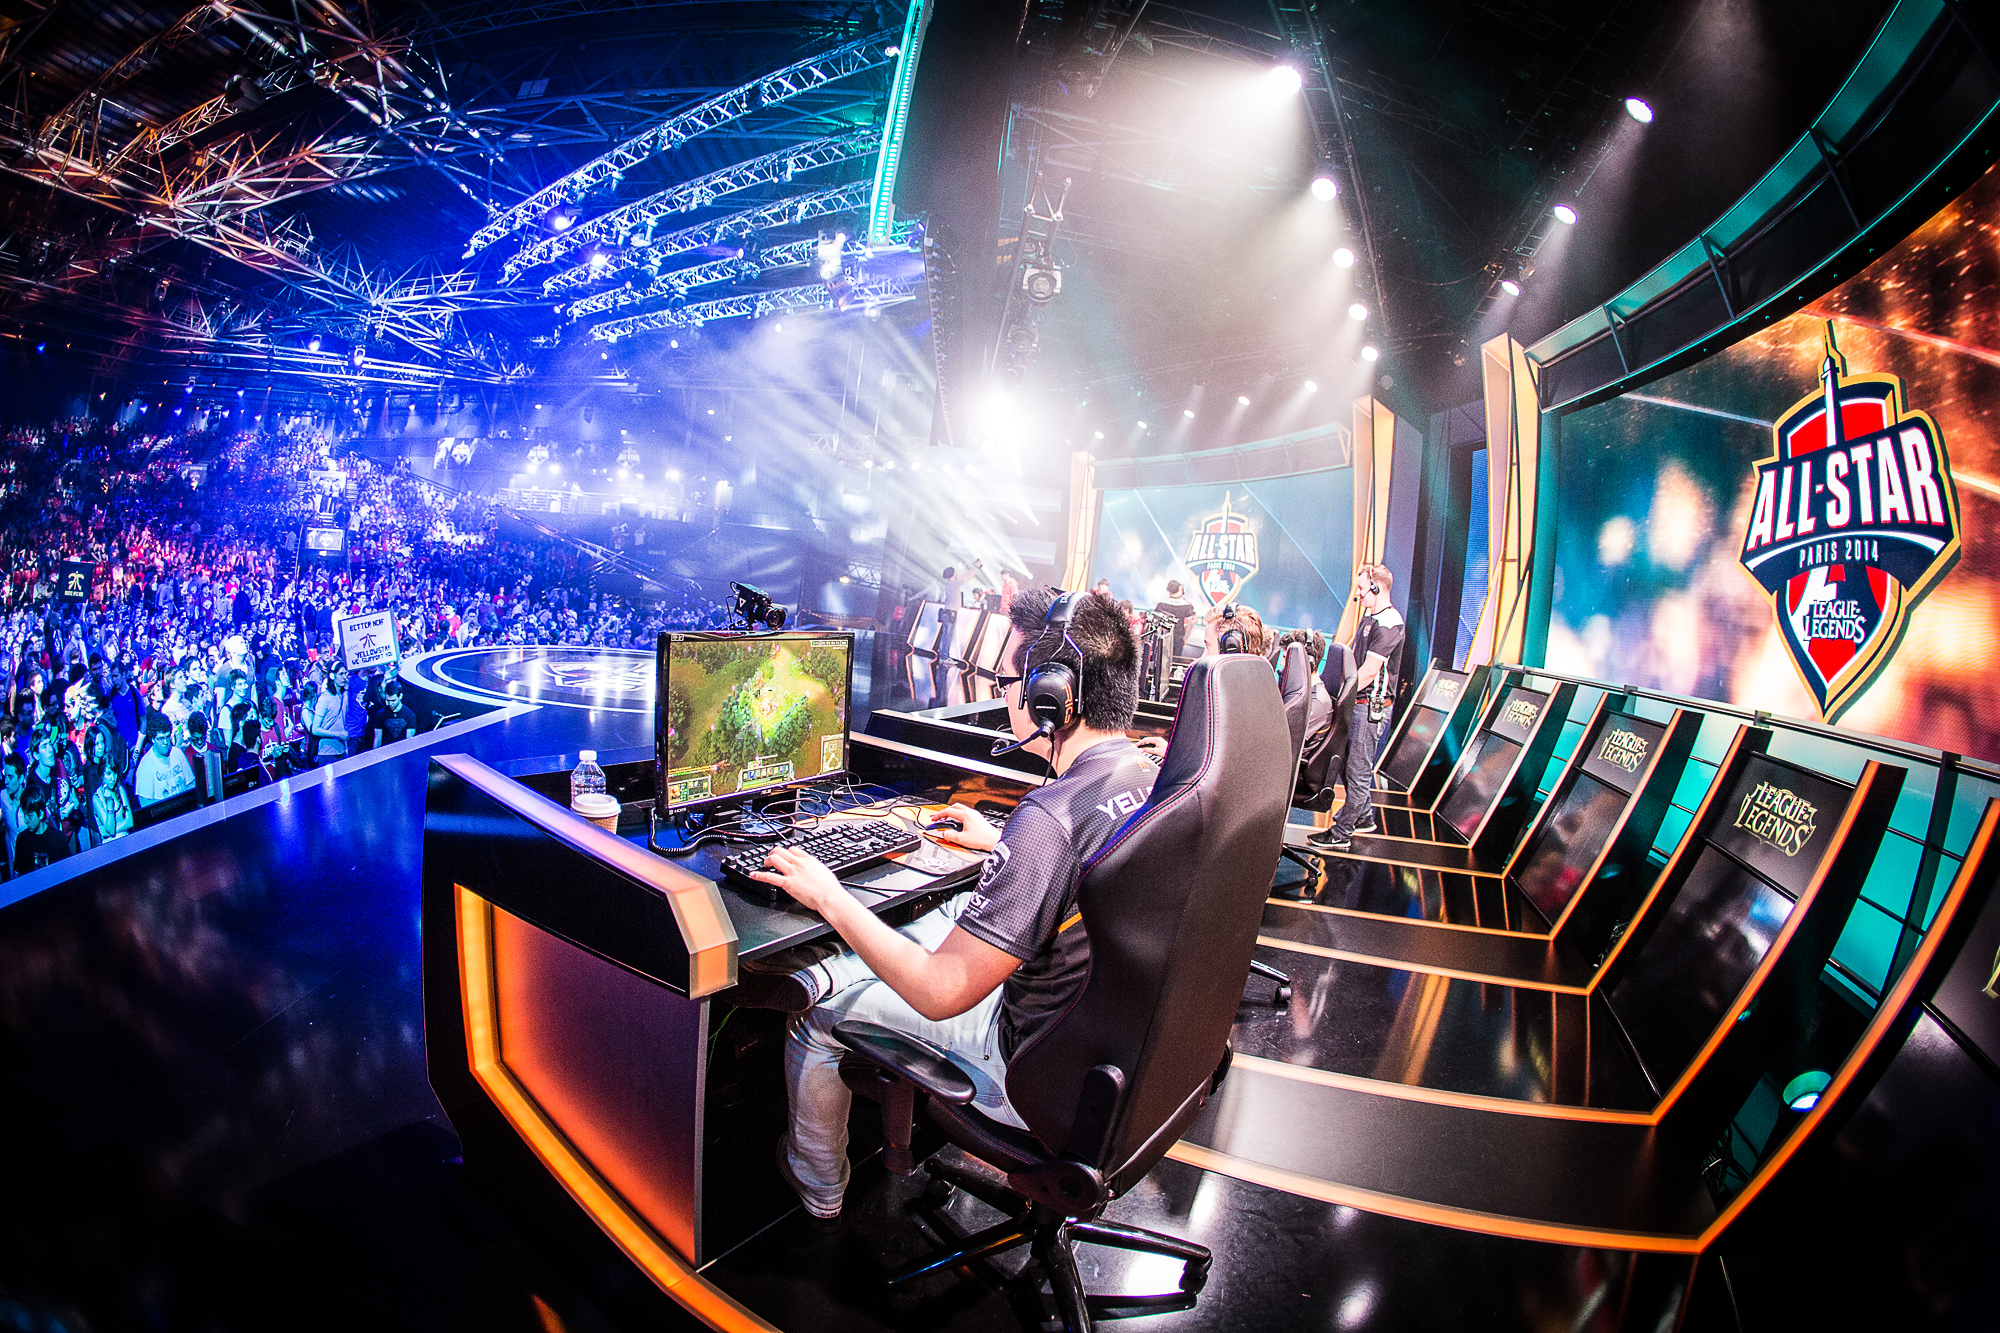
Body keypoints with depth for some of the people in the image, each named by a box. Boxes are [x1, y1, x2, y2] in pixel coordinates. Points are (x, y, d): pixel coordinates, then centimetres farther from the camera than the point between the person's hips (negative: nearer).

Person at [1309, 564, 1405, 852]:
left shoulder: (1388, 623, -16)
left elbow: (1369, 671, -21)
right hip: (1357, 704, 10)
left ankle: (1341, 834, 1)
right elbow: (1350, 655, 20)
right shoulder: (1369, 618, 16)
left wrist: (1342, 699, -19)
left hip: (1371, 706, -10)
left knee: (1358, 770, -4)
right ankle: (1364, 817, 32)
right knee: (1348, 765, 17)